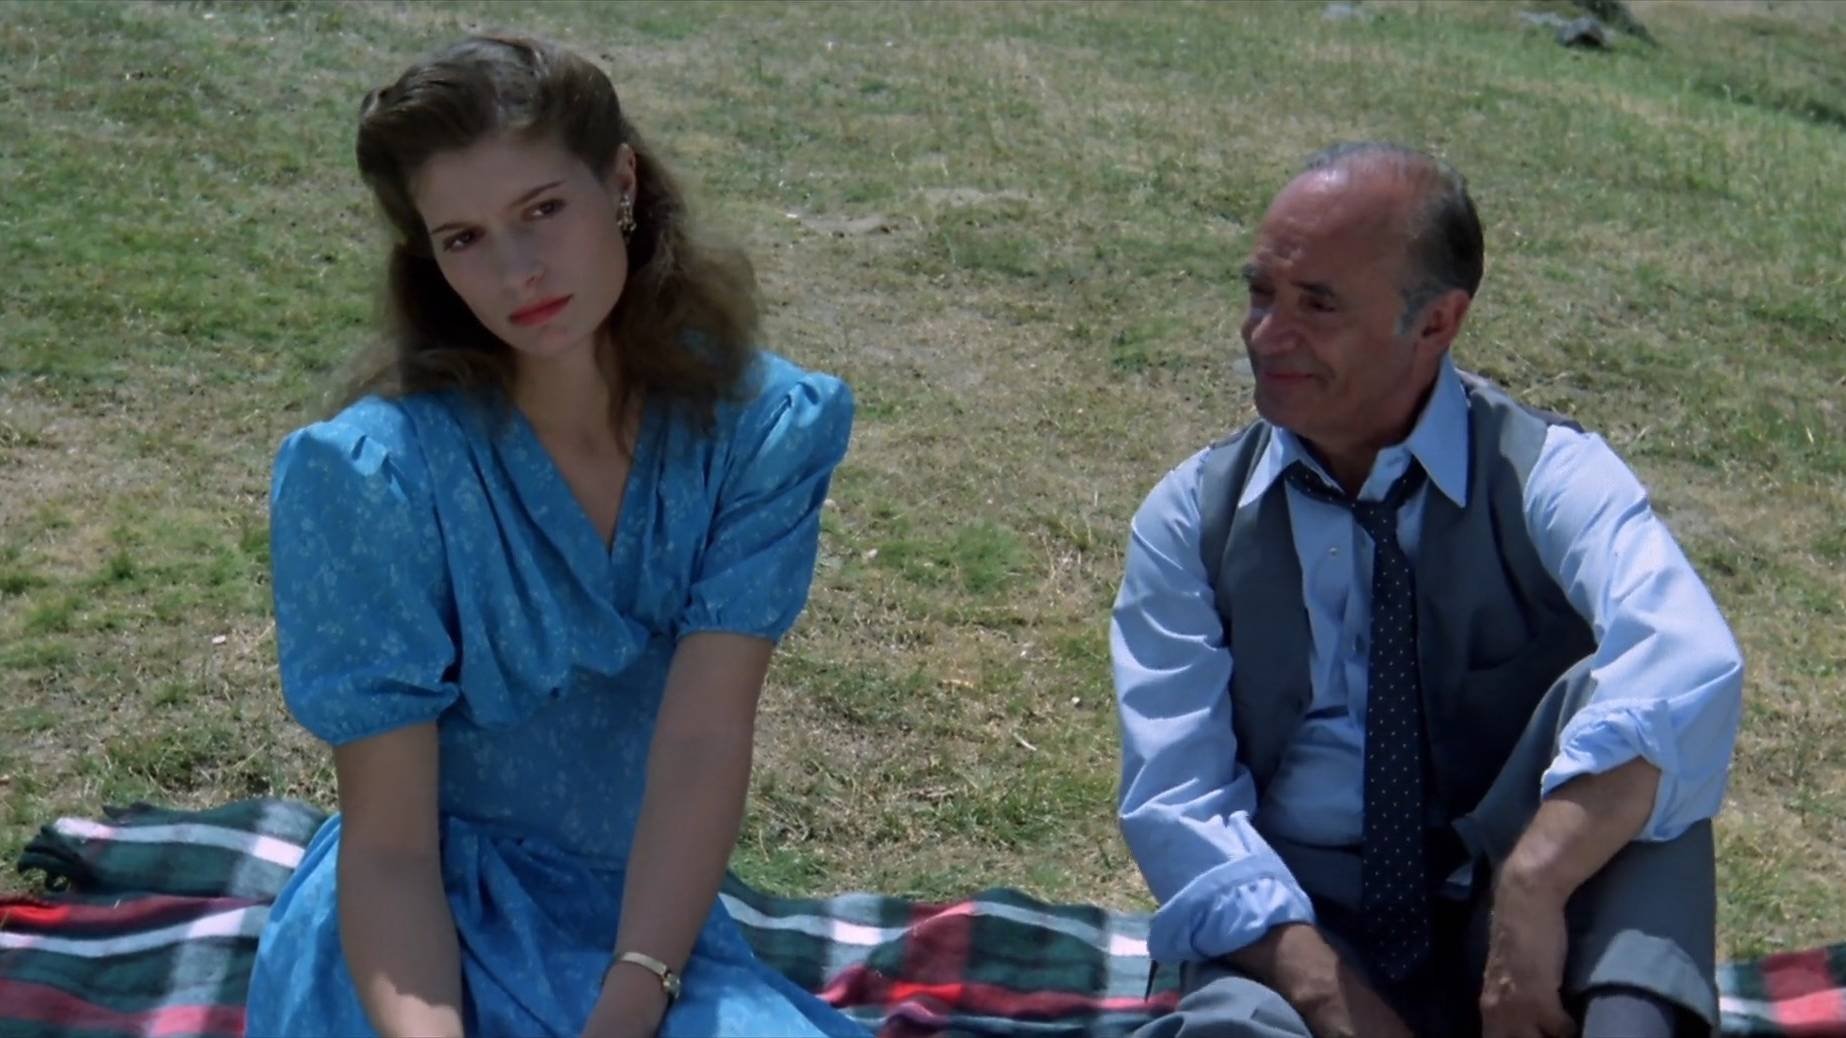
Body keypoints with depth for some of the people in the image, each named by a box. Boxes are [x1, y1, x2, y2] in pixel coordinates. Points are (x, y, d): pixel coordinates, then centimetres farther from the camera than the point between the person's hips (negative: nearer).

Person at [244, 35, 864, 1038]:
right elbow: (388, 845, -16)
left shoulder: (760, 425, -10)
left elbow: (705, 738, -17)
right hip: (434, 927, -3)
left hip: (651, 909, 3)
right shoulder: (372, 475, -17)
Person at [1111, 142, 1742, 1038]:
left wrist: (1530, 893, -39)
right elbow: (1174, 803, -6)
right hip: (1301, 930, 0)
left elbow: (1688, 670, -27)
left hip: (1536, 929, 0)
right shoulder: (1193, 520, 1)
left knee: (1603, 695, -28)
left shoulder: (1547, 478, -6)